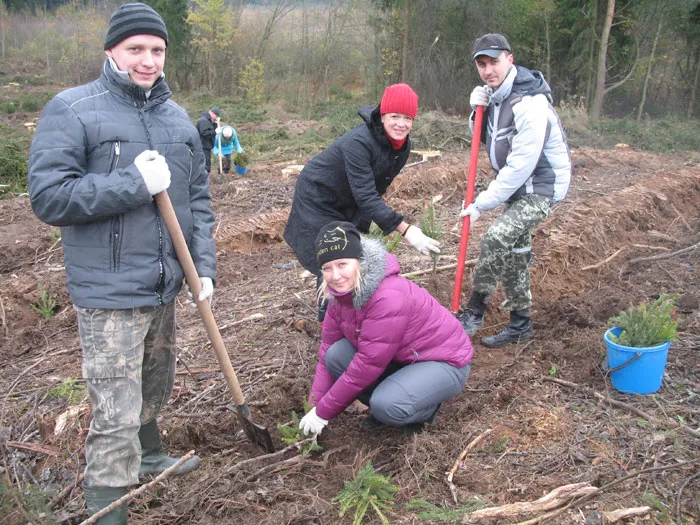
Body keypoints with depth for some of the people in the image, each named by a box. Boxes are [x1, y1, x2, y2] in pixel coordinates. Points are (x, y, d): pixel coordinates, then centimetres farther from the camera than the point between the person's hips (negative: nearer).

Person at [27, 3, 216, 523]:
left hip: (165, 286, 7)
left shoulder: (177, 117, 9)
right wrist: (135, 184, -22)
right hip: (108, 294, -6)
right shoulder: (71, 109, -10)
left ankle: (149, 455, 51)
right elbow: (48, 197, -16)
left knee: (155, 386, 26)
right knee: (115, 414, -3)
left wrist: (205, 265, 3)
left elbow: (198, 197, 12)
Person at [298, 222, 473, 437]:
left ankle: (425, 408, 2)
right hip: (401, 358, 8)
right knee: (336, 355, -14)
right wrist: (314, 405, -7)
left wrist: (323, 412, -22)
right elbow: (327, 349, -1)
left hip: (446, 362, -8)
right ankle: (384, 410, 6)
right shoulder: (341, 293, -7)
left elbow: (367, 364, -30)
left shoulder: (388, 297, -33)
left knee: (387, 406, -33)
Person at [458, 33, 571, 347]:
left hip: (540, 187, -9)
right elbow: (485, 138, 14)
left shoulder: (530, 104, -26)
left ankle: (474, 313, -11)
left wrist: (481, 204, -24)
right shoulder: (495, 95, 3)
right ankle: (520, 324, 26)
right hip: (514, 185, 9)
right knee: (513, 254, 13)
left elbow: (520, 167, -28)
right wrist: (477, 111, -7)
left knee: (496, 238, -26)